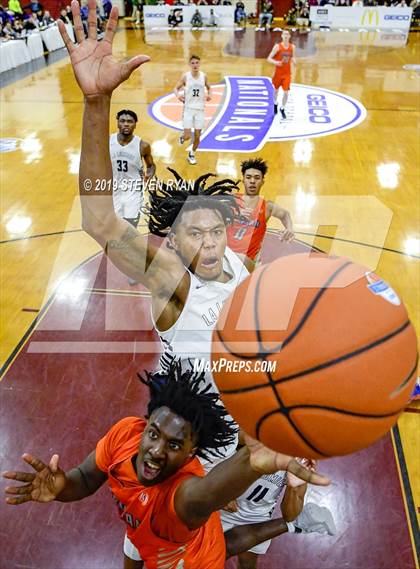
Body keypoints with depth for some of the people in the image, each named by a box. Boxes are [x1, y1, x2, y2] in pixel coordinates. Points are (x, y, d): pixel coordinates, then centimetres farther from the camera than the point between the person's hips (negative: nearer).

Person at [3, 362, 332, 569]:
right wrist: (63, 486, -41)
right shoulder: (125, 432, -33)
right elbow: (85, 479, -16)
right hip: (143, 532, 6)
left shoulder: (182, 491, -50)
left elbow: (202, 495, -76)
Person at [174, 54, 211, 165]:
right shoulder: (185, 76, -5)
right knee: (188, 136, -9)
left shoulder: (204, 76, 1)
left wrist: (209, 95, -3)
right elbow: (176, 88, 3)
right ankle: (182, 136, 29)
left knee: (197, 135, 4)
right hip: (188, 108, -2)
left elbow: (208, 88, 18)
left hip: (200, 109, 2)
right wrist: (178, 96, -19)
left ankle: (192, 154, 27)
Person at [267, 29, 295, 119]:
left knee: (286, 92, -9)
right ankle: (275, 103, 48)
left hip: (287, 74, 1)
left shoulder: (292, 47, 0)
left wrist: (293, 62, -6)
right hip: (278, 73, -1)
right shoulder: (277, 46, -11)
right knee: (276, 89, 18)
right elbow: (269, 58, -13)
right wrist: (275, 62, -33)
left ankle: (282, 109, 11)